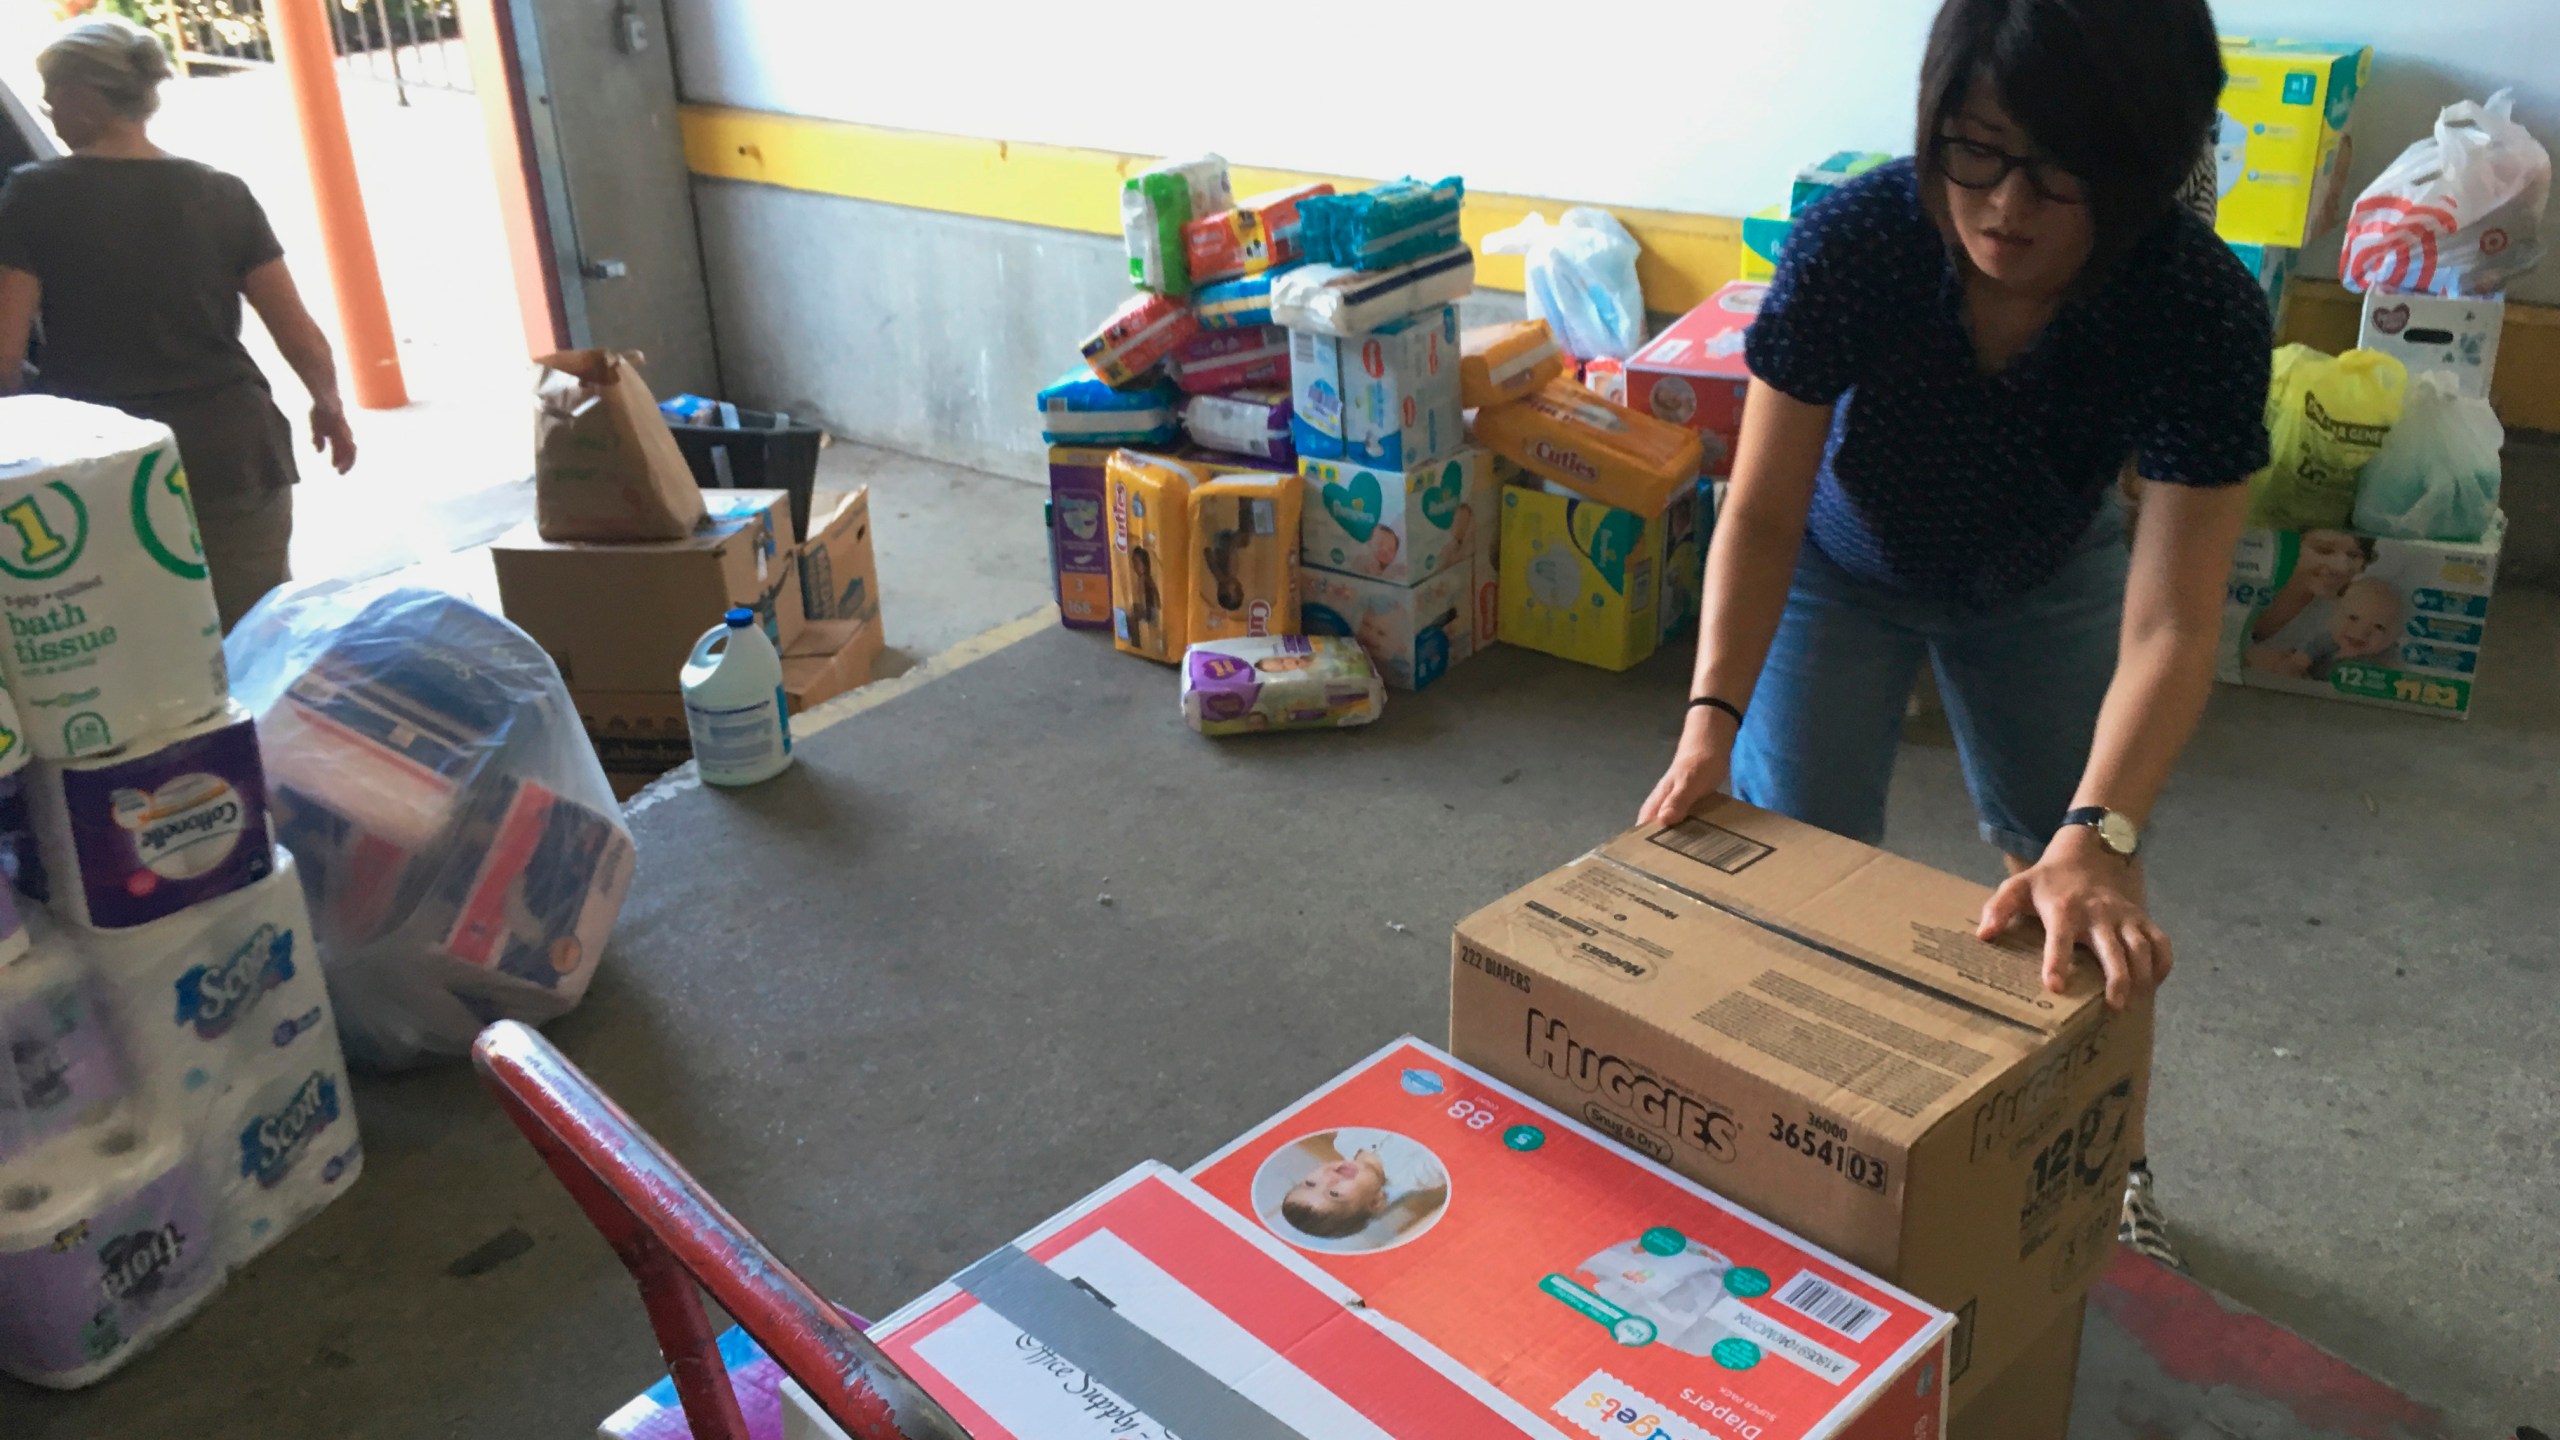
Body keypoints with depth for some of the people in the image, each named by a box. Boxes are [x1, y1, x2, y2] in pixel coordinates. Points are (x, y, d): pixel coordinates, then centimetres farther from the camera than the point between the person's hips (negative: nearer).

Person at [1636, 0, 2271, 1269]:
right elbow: (1762, 513, -28)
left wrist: (2096, 838, -51)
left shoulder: (2201, 309, -34)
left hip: (2044, 583, 1)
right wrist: (1711, 716, -41)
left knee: (2089, 917, 3)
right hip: (1843, 565, 0)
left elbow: (2168, 623, -37)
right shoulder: (1852, 243, -34)